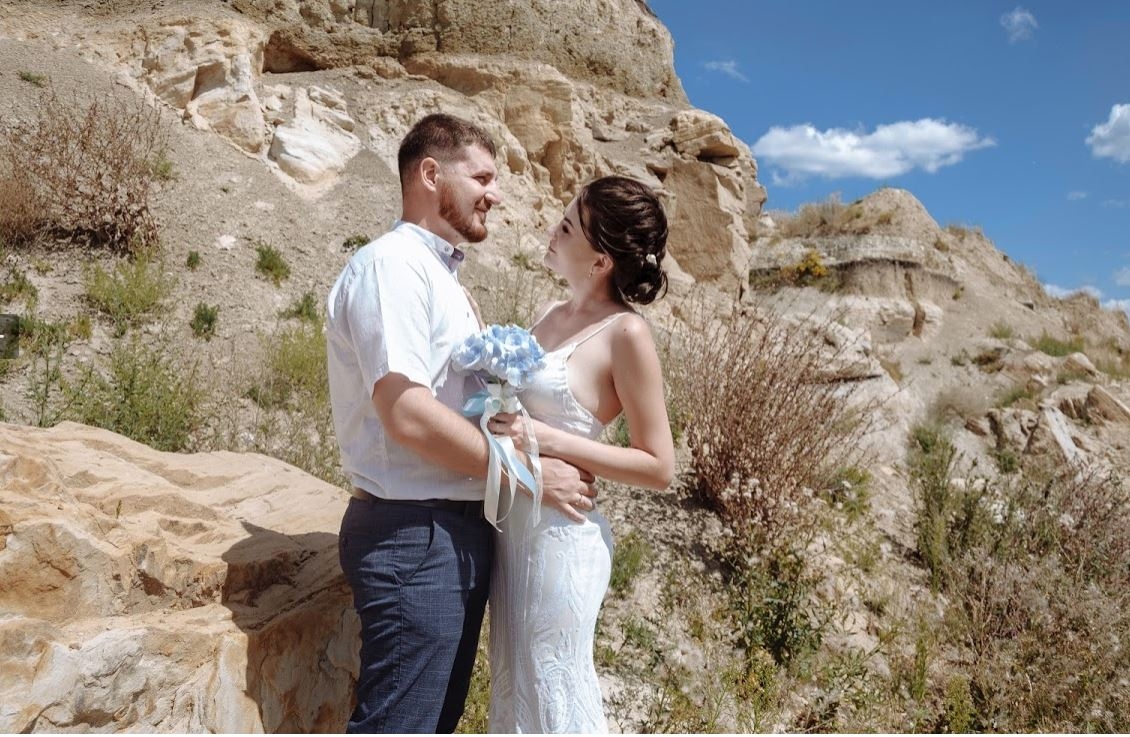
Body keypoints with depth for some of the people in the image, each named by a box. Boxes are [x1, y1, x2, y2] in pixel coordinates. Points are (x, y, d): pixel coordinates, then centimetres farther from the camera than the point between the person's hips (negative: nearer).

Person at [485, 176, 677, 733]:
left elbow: (658, 466, -13)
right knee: (514, 692, 22)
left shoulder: (624, 333, -15)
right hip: (513, 526, 8)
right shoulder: (554, 318, 7)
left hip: (561, 535, -8)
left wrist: (549, 441, -20)